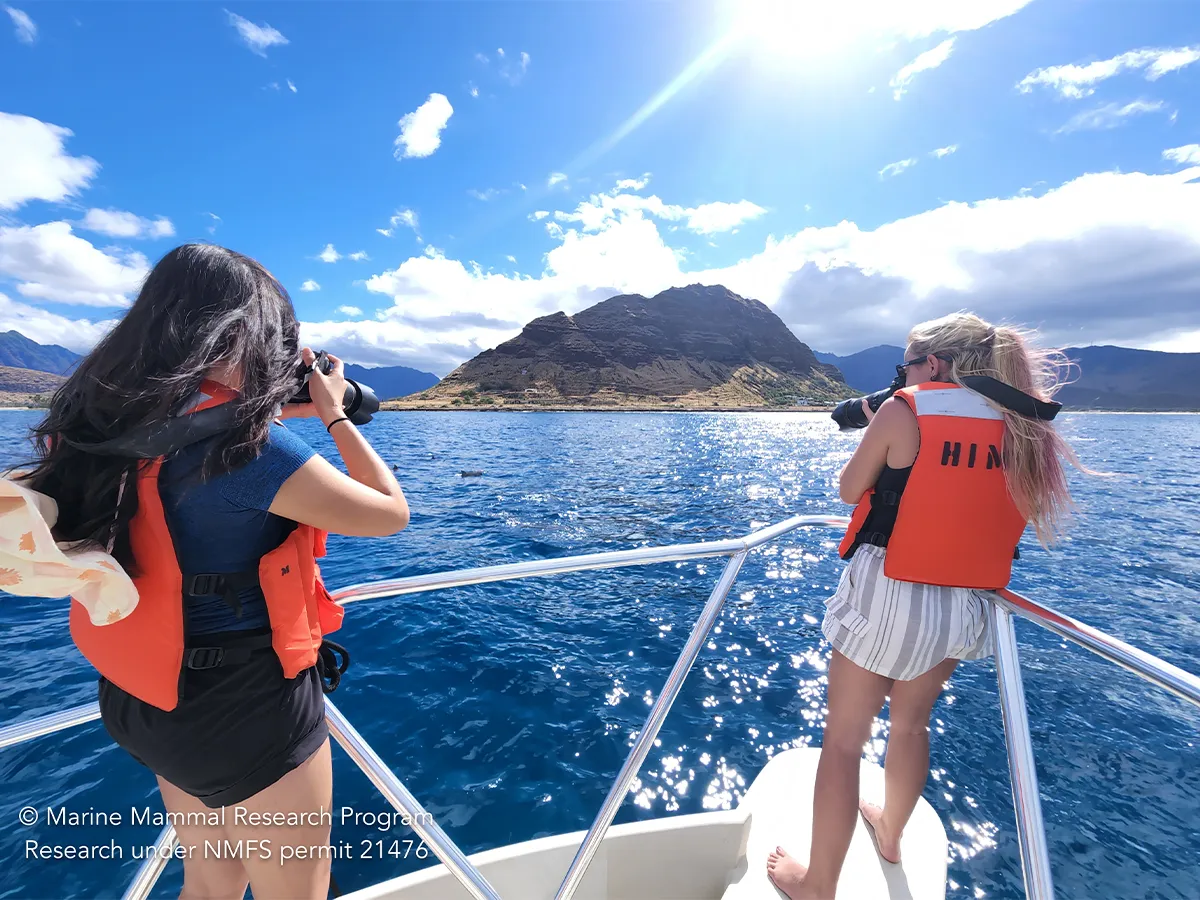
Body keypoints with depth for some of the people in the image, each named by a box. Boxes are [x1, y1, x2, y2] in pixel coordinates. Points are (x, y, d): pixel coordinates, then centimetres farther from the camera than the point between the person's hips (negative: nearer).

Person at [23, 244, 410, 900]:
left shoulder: (121, 424, -3)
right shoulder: (241, 440, -27)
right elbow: (390, 513, -19)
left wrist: (276, 410, 5)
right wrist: (334, 414, -9)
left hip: (162, 697, 8)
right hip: (248, 706, -8)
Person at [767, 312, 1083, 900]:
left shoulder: (904, 410, -11)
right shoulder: (1020, 425, 5)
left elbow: (849, 490, -2)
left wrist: (875, 428, 12)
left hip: (887, 596, -6)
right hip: (965, 605, 6)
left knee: (843, 739, 9)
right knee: (912, 723, 27)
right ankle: (889, 833, 51)